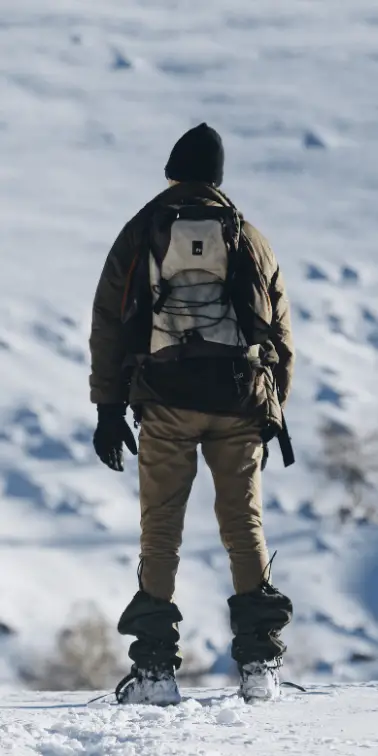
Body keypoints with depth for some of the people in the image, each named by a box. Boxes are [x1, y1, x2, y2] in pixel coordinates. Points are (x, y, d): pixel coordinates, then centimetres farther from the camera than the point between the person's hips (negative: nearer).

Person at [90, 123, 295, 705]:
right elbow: (281, 332, 12)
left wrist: (108, 410, 7)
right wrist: (274, 413, 17)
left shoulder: (141, 234, 7)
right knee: (244, 525, 9)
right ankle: (259, 661, 2)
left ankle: (155, 667, -4)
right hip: (241, 403, 1)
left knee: (160, 530, 2)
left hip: (166, 401, -1)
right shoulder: (248, 240, 12)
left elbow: (108, 325, 4)